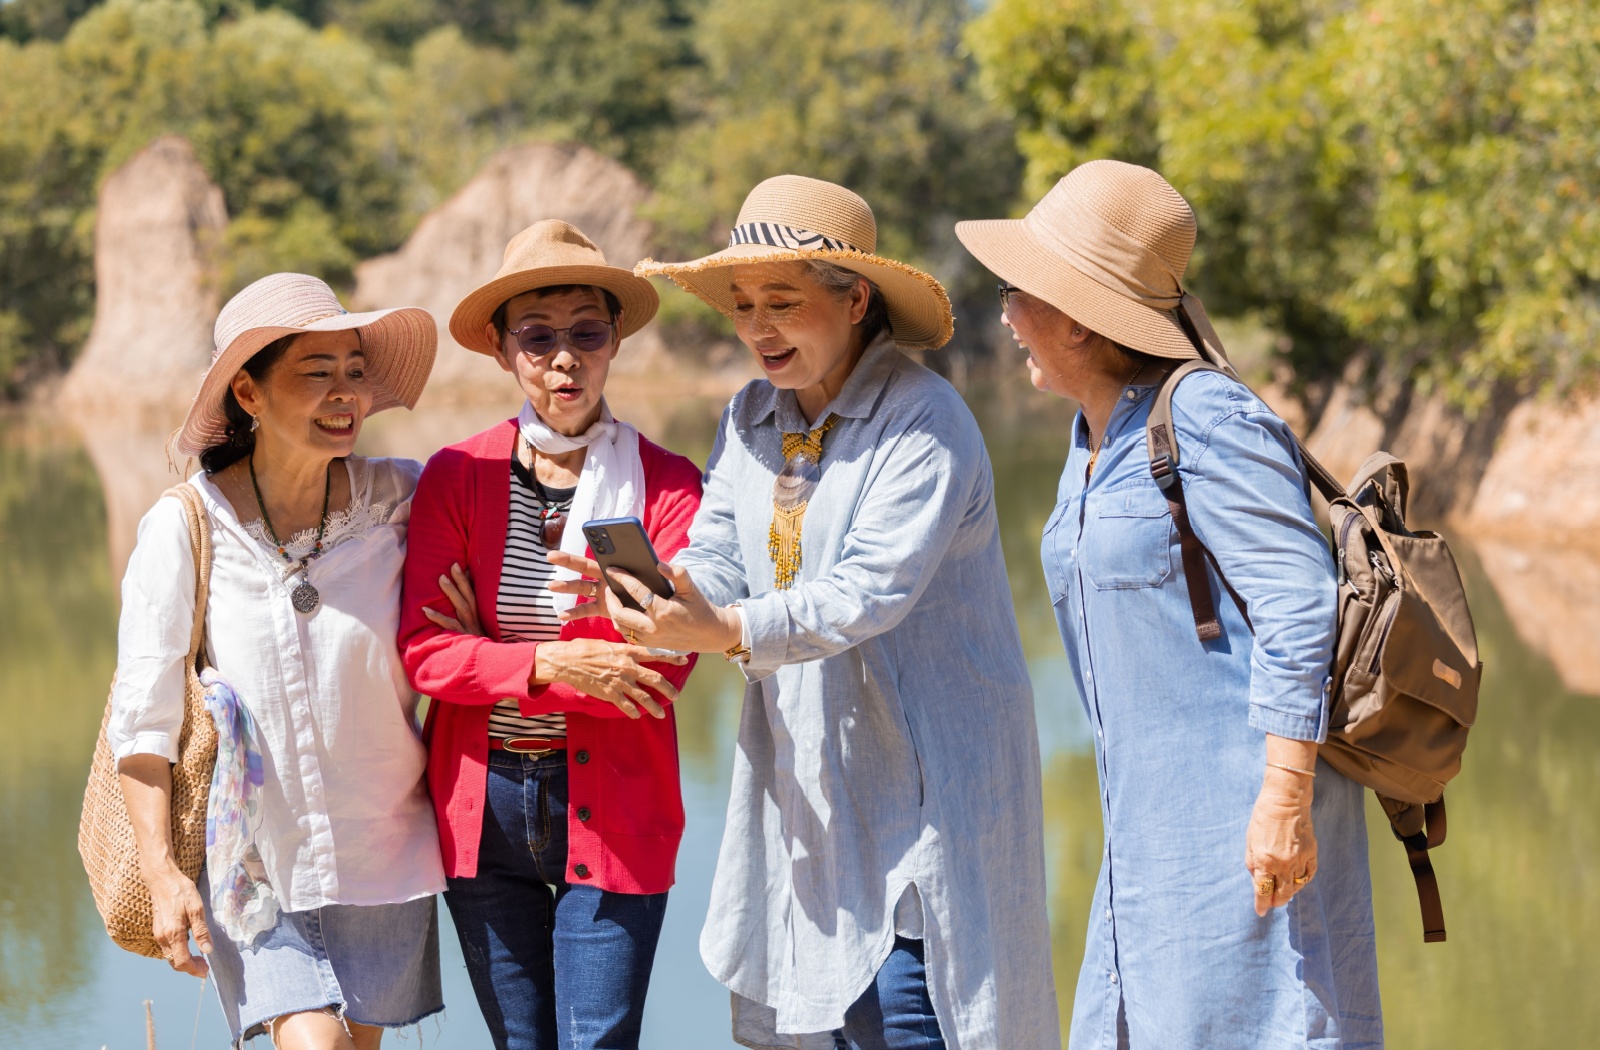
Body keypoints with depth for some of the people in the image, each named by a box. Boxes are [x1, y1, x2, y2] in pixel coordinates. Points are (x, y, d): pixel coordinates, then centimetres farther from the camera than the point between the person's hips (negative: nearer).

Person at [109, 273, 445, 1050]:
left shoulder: (400, 504, -6)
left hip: (382, 855, 3)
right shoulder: (182, 531, -11)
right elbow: (142, 720, -6)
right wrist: (160, 873, -9)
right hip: (249, 860, -3)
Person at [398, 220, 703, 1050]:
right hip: (481, 809, 2)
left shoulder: (666, 484, -3)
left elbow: (664, 665, -12)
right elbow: (422, 649, -6)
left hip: (611, 810, -2)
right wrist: (549, 666, -21)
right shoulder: (456, 477, 2)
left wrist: (491, 657, -11)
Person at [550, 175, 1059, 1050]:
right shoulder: (750, 419, 11)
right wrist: (673, 590, -22)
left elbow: (872, 590, -23)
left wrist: (727, 632, -35)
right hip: (805, 773, 7)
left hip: (926, 771, -7)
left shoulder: (924, 425, -13)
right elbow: (720, 559, 2)